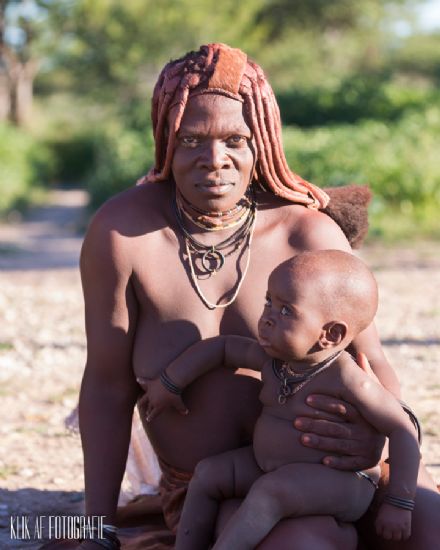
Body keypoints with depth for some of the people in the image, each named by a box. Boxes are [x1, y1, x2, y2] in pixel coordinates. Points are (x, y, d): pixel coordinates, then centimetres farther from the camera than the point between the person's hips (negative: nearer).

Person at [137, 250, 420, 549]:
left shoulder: (346, 378, -25)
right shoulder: (272, 358, -2)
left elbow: (403, 430, -23)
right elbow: (220, 346, 14)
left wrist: (399, 504, -24)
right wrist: (169, 384, 13)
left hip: (339, 483, -9)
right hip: (275, 469, 9)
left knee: (271, 491, -33)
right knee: (209, 473, 4)